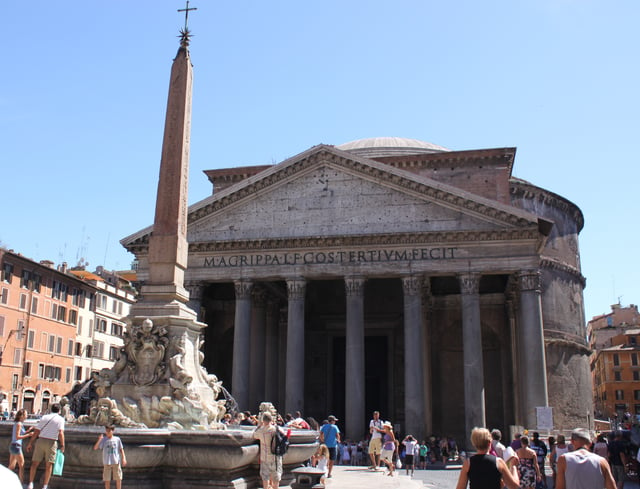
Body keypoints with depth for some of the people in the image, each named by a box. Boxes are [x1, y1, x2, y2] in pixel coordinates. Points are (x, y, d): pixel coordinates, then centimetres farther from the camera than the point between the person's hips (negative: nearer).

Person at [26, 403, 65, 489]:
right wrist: (62, 445, -5)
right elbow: (61, 433, -10)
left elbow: (36, 431, 7)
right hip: (52, 442, -2)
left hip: (40, 440, 2)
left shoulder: (44, 417, 11)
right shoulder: (60, 419, 2)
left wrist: (30, 443, 13)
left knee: (35, 463, 11)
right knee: (49, 465, 5)